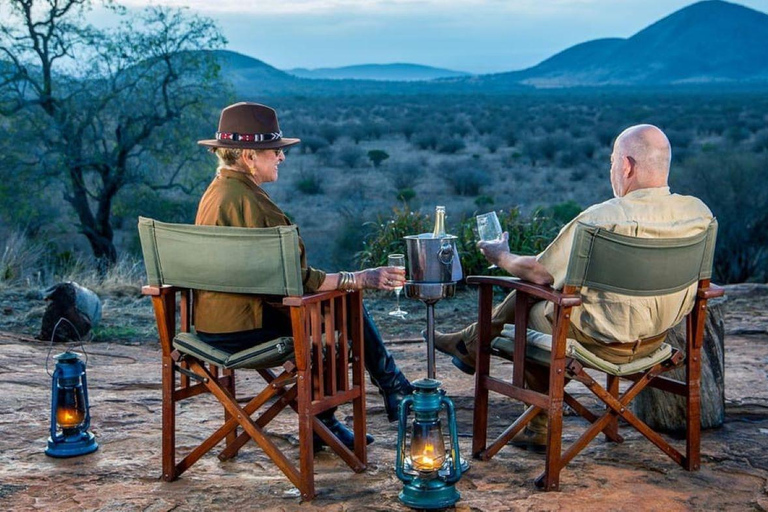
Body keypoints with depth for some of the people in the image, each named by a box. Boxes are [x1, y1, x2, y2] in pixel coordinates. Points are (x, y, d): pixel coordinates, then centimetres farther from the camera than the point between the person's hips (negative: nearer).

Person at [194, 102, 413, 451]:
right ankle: (395, 393, 18)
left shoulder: (219, 189, 12)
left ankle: (322, 423, 20)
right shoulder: (245, 199, -20)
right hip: (240, 328, -10)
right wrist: (360, 280, -16)